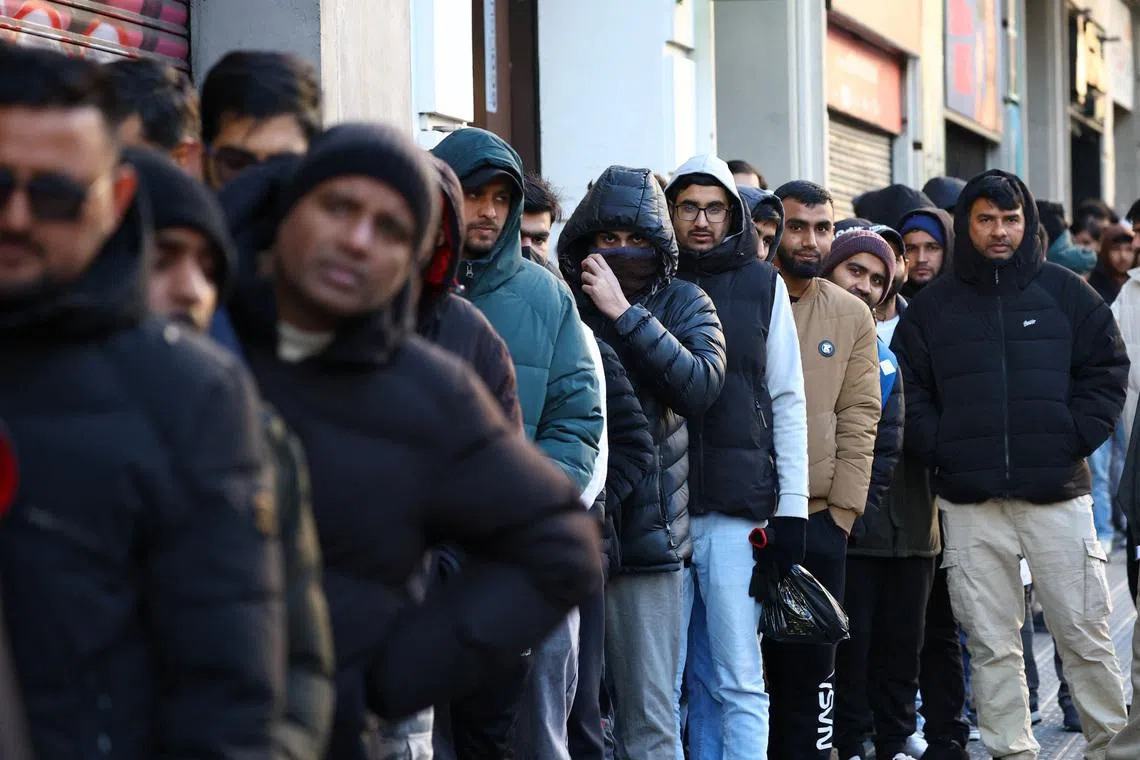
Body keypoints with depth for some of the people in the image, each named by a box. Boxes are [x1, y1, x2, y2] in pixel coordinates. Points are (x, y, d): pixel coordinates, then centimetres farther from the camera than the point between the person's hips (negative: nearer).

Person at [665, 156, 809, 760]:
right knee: (662, 682, 1)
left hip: (739, 508, 0)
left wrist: (791, 507, 3)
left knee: (739, 683, -1)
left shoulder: (762, 285, 10)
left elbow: (788, 402, 9)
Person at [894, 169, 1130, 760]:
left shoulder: (1064, 292, 6)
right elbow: (909, 391, 10)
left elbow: (1107, 369, 7)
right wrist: (941, 449, -4)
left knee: (1084, 636, 1)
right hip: (969, 502, 1)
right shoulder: (933, 305, 9)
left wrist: (1074, 441, -4)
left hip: (1056, 493, -1)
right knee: (991, 644, 4)